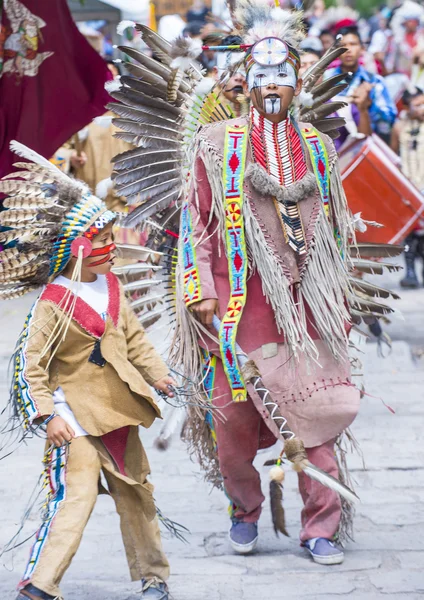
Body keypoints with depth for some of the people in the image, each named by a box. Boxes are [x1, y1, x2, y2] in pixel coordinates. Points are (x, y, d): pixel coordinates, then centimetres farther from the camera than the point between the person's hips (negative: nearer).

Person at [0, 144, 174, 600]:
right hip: (75, 412, -7)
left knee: (135, 491, 16)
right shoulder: (53, 302, -16)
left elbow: (134, 337, 19)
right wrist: (46, 415, -21)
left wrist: (156, 374, 7)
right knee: (75, 494, -18)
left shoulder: (111, 287, 6)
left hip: (119, 408, 8)